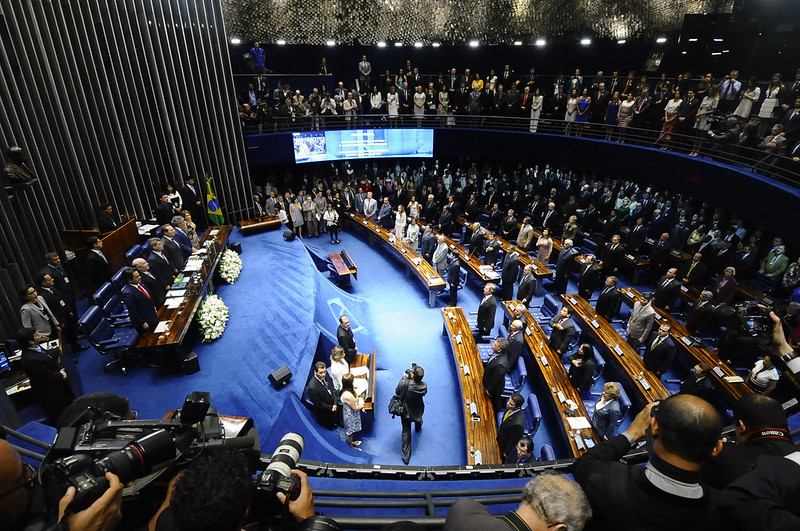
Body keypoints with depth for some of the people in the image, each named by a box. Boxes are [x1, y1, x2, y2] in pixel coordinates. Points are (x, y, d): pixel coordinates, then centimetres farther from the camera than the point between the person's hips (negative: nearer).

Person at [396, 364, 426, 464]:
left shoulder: (404, 383, -33)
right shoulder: (423, 386, -28)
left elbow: (397, 392, -14)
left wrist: (404, 378, -8)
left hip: (405, 412, -2)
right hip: (417, 411, 2)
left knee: (406, 432, 12)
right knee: (418, 420, 37)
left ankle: (405, 456, 19)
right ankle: (418, 428, 71)